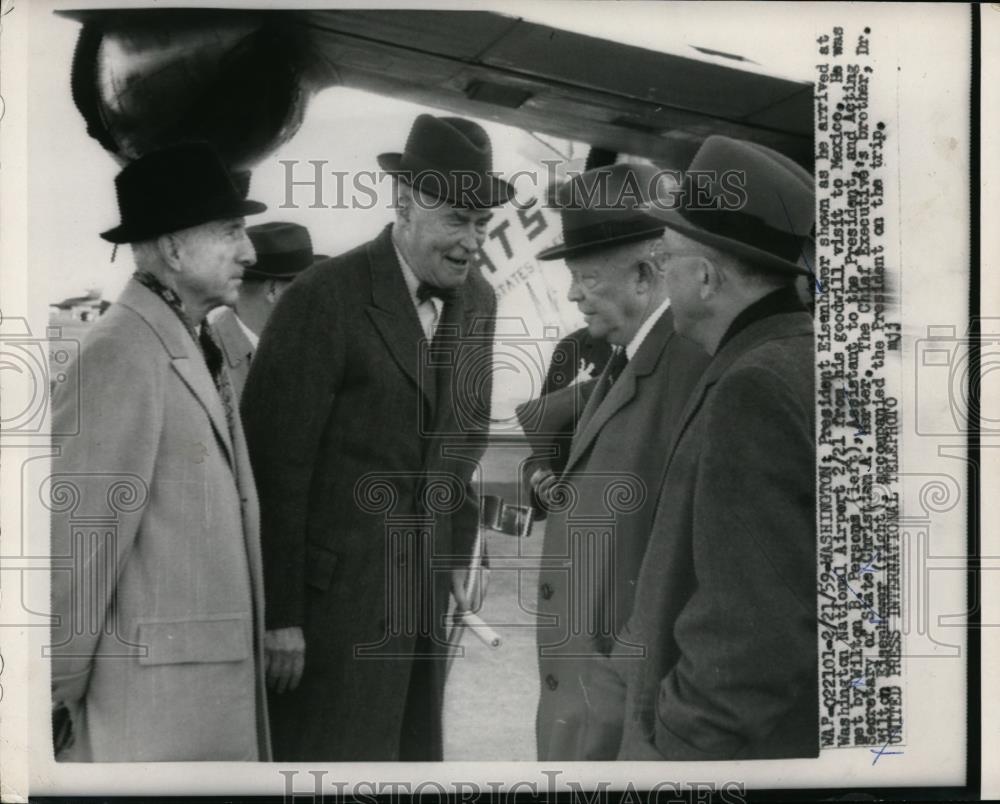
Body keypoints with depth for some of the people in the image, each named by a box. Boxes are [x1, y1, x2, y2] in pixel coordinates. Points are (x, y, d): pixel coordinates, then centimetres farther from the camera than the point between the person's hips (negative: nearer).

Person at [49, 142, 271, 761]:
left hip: (215, 686, 8)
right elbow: (77, 539, -16)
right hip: (151, 696, -8)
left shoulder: (200, 346, 10)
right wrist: (59, 695, -11)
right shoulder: (122, 356, -16)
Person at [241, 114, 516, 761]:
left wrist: (459, 555, 12)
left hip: (426, 586, 6)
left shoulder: (479, 301, 6)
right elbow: (276, 464, -14)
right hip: (336, 589, -6)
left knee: (416, 753, 14)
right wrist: (279, 614, -13)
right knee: (337, 753, 1)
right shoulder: (326, 297, -14)